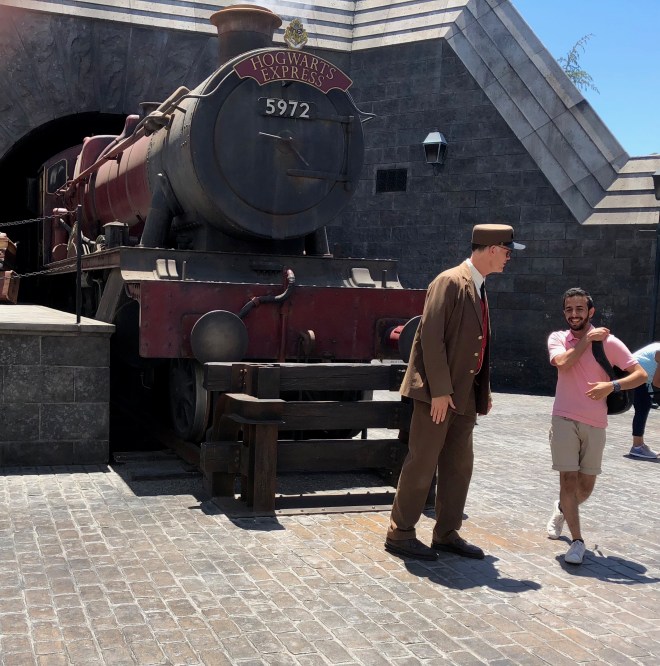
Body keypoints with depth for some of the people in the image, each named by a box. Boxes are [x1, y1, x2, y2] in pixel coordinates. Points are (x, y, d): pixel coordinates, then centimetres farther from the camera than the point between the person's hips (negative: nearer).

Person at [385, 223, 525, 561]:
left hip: (465, 393, 9)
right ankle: (400, 534, 9)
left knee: (459, 466, 12)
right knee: (422, 463, -2)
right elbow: (431, 337, -19)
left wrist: (484, 391, 16)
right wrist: (439, 390, -21)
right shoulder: (450, 282, -12)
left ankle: (447, 534, 23)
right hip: (438, 393, -9)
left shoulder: (479, 287, 16)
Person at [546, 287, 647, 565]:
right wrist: (587, 338, -11)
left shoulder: (608, 342, -2)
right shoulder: (557, 338, 2)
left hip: (595, 424, 1)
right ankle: (577, 541, 1)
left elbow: (640, 374, -4)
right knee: (568, 479, -8)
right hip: (565, 419, -1)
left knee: (586, 486, 11)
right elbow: (563, 362, -19)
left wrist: (612, 386, -20)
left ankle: (562, 508, 43)